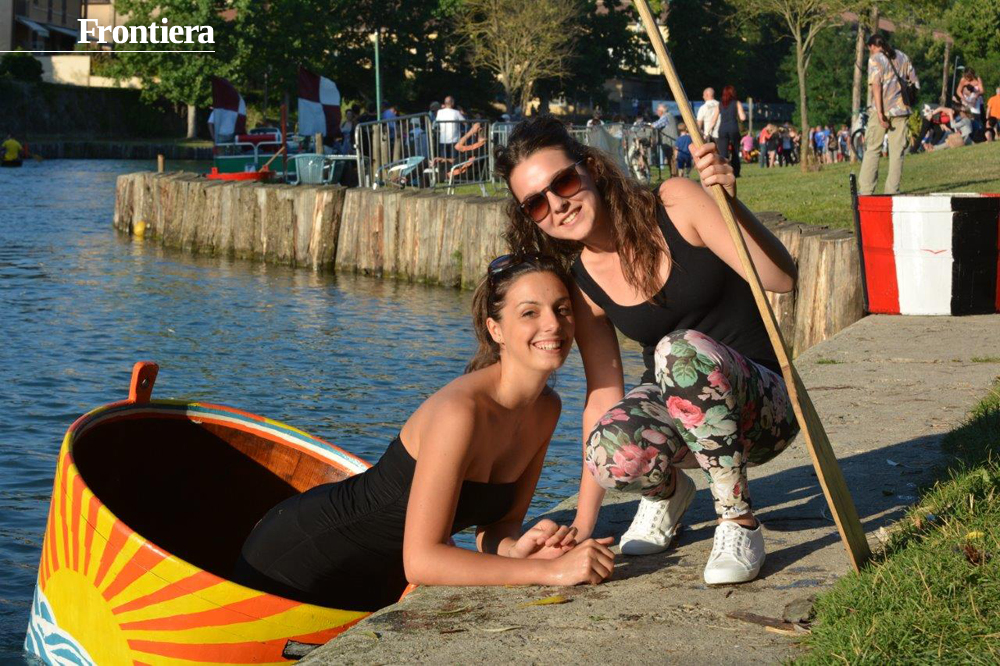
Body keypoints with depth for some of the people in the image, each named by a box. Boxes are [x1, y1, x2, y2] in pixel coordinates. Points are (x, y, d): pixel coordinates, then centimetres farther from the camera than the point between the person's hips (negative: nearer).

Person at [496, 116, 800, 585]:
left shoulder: (675, 204, -13)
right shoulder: (580, 287, -3)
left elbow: (782, 278, -20)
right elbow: (604, 395, -2)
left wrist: (730, 203, -37)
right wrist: (583, 524, -5)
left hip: (762, 406, -3)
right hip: (675, 415, 3)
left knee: (683, 350, -36)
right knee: (611, 449, -32)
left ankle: (739, 523, -21)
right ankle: (667, 490, 6)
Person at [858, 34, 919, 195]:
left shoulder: (875, 59, -3)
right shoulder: (902, 57, 14)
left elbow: (876, 85, -14)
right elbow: (914, 82, 14)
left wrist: (880, 112, -18)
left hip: (882, 110, -4)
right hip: (900, 109, 4)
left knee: (872, 150, 2)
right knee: (897, 152, 5)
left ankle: (866, 190, -2)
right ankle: (892, 191, 2)